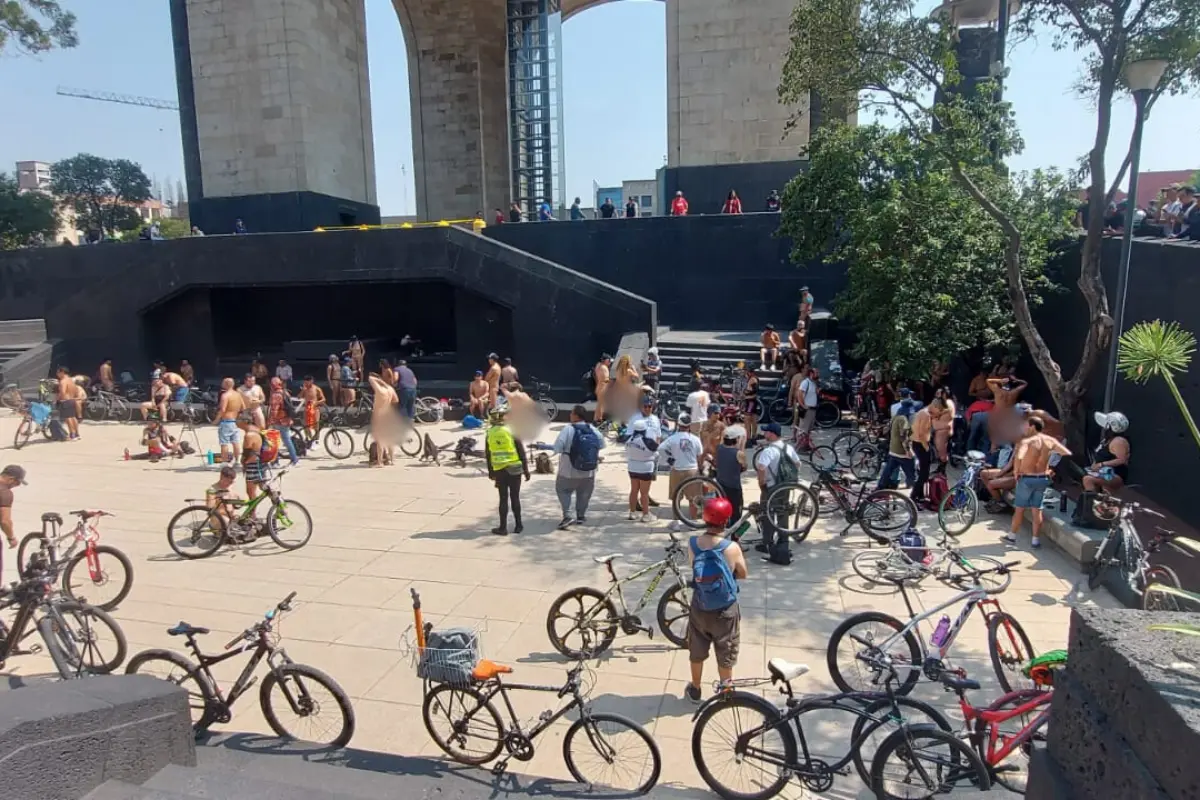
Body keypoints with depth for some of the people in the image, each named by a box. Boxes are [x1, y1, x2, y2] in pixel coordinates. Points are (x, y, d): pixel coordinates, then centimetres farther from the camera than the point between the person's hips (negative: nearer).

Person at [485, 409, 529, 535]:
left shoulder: (489, 435, 2)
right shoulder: (512, 432, -7)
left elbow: (488, 456, 9)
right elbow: (522, 453, -6)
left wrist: (491, 472, 20)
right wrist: (526, 471, 1)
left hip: (499, 471, 2)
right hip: (514, 470, -2)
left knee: (503, 498, 8)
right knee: (515, 497, 8)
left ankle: (503, 527, 10)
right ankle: (518, 525, 15)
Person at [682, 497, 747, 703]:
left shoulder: (692, 543, -15)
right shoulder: (732, 548, -24)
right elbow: (743, 575, -8)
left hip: (699, 607, 3)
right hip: (725, 610, -2)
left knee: (697, 651, 24)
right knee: (726, 655, 21)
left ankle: (694, 690, 41)